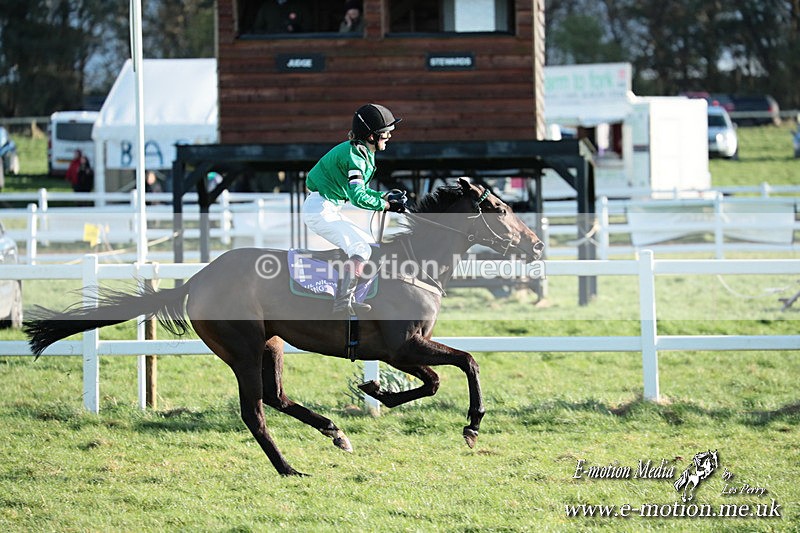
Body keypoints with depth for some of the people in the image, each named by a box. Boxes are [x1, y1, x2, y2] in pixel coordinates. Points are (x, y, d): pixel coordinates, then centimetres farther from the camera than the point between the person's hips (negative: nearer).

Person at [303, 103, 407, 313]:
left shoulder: (364, 153, 12)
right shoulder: (354, 155, -20)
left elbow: (357, 189, 20)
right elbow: (358, 197, -26)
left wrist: (385, 195, 8)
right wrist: (386, 205, -17)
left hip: (329, 210, 11)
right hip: (320, 209, -11)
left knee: (369, 244, 13)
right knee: (360, 249, -19)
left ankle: (346, 298, 10)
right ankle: (343, 302, -25)